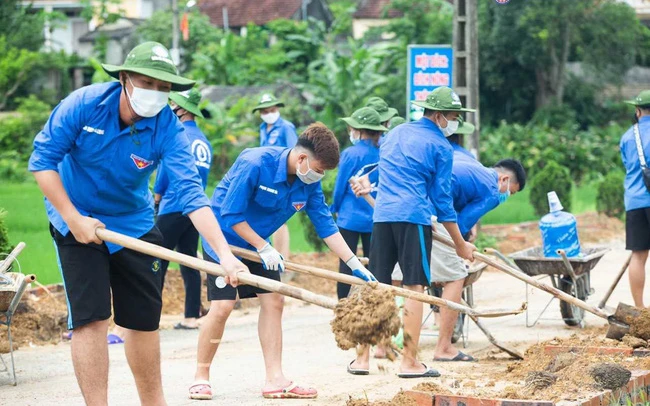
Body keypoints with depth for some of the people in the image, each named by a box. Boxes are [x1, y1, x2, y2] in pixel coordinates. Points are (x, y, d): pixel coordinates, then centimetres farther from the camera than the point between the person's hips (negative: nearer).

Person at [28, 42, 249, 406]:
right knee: (91, 318, -13)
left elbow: (192, 194, -28)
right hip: (78, 221, -3)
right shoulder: (84, 104, -22)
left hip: (134, 223, 3)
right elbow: (43, 159, -16)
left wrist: (225, 254, -40)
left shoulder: (168, 127, -20)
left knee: (145, 319, 9)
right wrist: (73, 219, -20)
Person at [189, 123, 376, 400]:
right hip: (224, 238, -7)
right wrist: (264, 249, -22)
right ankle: (201, 378, -1)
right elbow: (231, 215, -25)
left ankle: (275, 380, 3)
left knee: (273, 302, -1)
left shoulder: (309, 183, -8)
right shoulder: (255, 164, -29)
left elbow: (325, 225, -3)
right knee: (222, 305, -14)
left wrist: (355, 265, -8)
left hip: (257, 243, 7)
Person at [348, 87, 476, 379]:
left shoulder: (395, 133, 20)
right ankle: (409, 362, -6)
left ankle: (362, 358, 10)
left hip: (381, 215, 6)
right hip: (414, 217, -6)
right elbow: (442, 198, 0)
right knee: (414, 287, -3)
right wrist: (460, 244, 6)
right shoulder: (440, 147, -1)